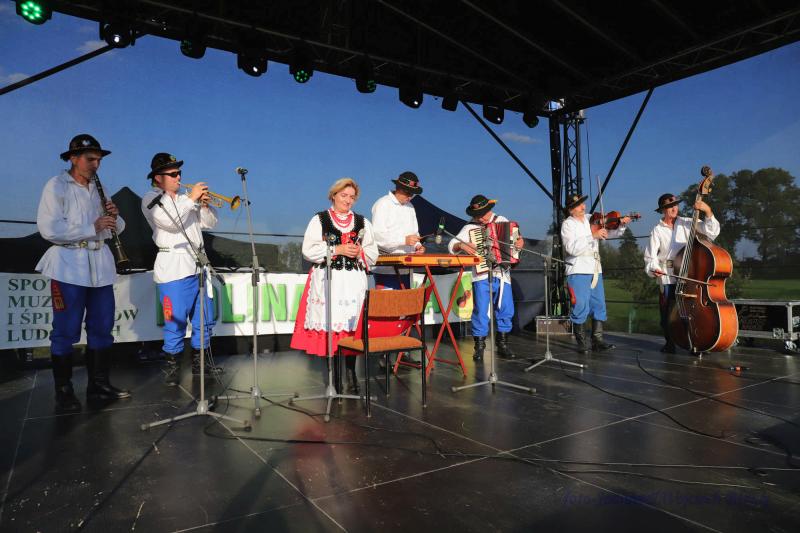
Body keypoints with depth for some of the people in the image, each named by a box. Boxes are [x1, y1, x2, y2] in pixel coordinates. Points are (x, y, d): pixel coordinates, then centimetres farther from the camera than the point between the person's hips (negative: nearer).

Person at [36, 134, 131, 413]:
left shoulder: (99, 188, 17)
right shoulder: (56, 186, -3)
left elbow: (117, 228, 17)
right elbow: (49, 228, -16)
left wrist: (114, 217, -5)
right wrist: (93, 228, -17)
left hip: (100, 264, 6)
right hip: (68, 265, -6)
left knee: (102, 327, 8)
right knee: (66, 331, 0)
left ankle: (99, 385, 19)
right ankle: (64, 393, 9)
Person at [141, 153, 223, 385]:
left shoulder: (184, 199, 20)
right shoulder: (151, 199, 0)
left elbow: (209, 223, 18)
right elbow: (170, 221, -17)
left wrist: (204, 204, 0)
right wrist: (191, 198, -12)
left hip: (198, 266, 7)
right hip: (174, 269, -7)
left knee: (205, 319, 10)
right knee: (176, 322, -4)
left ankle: (199, 362, 23)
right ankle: (171, 367, 11)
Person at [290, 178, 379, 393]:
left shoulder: (362, 222, 15)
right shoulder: (319, 220, 6)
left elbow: (373, 254, 16)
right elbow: (308, 250, -4)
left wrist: (359, 252, -6)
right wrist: (338, 250, -11)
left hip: (354, 281, 2)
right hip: (327, 280, -2)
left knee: (351, 326, -2)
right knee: (330, 325, -3)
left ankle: (350, 374, 6)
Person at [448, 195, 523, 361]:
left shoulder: (503, 221, 10)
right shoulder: (470, 227, 4)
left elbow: (516, 238, 16)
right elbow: (452, 245, -1)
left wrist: (520, 243, -6)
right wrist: (461, 245, -22)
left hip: (502, 274, 3)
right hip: (481, 275, -2)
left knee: (505, 309, 7)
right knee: (480, 311, -3)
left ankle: (502, 344, 22)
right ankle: (479, 346, 10)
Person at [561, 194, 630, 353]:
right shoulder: (568, 224, -4)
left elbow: (611, 232, 9)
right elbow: (572, 249, -18)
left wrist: (621, 225, -10)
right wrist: (592, 236, -23)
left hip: (595, 270, 6)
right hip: (578, 270, -6)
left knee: (599, 306, 6)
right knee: (581, 307, -5)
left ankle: (597, 340, 13)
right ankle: (581, 342, 8)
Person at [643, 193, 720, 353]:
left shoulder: (686, 223, 7)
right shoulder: (657, 231, 4)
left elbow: (711, 232, 0)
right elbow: (650, 256, -1)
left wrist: (708, 212, -13)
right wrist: (653, 269, -21)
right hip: (667, 278, -1)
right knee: (668, 312, 0)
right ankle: (669, 343, 19)